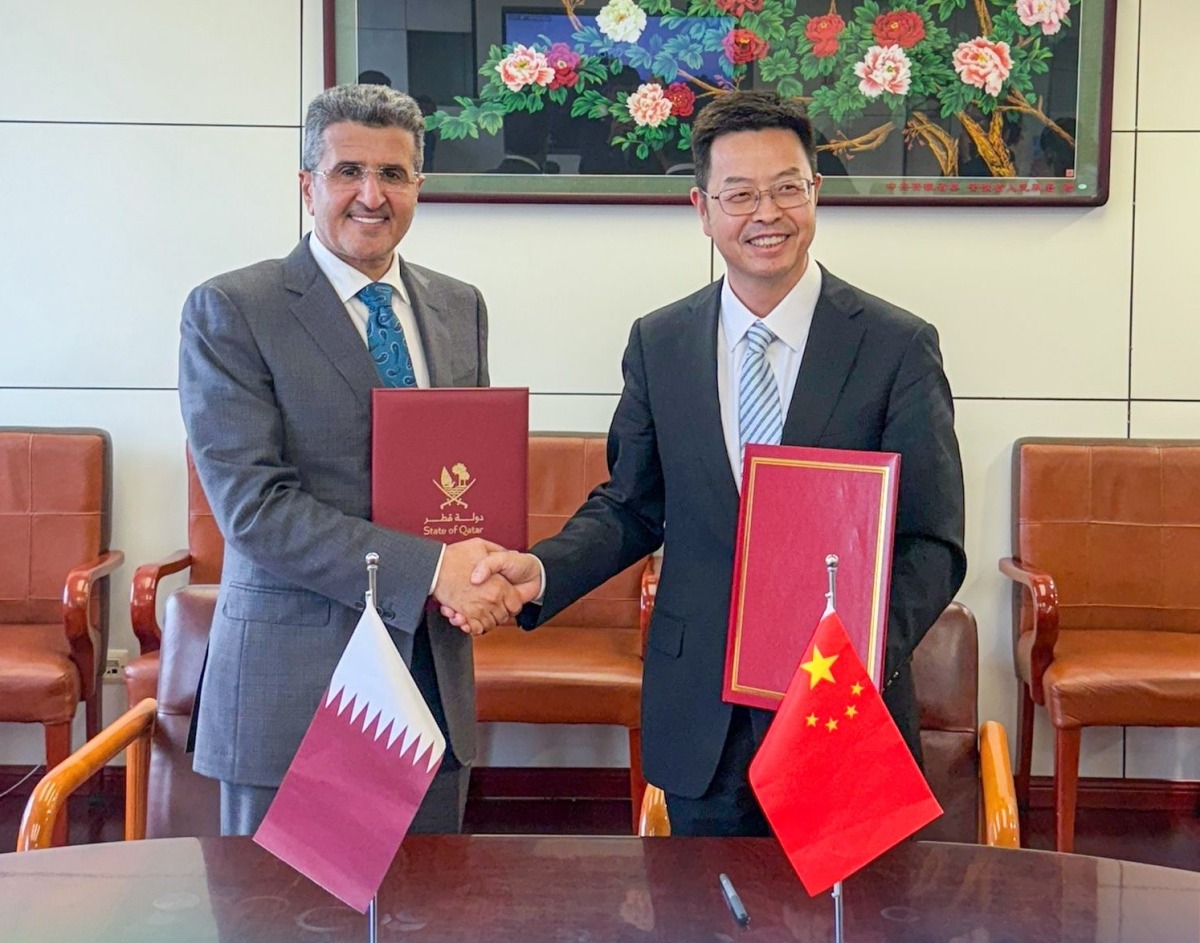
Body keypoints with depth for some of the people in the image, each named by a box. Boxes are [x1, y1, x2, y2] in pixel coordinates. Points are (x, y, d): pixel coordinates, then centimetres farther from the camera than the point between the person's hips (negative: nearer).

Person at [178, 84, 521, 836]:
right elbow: (253, 504, -15)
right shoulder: (229, 313, -7)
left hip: (436, 675, 5)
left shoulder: (461, 308, 10)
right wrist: (429, 569, -20)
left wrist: (482, 574, -6)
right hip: (293, 682, -5)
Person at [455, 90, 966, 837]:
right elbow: (632, 507, 9)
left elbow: (932, 542, -7)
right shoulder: (658, 344, 3)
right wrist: (542, 570, -9)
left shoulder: (897, 346, -6)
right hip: (700, 717, 2)